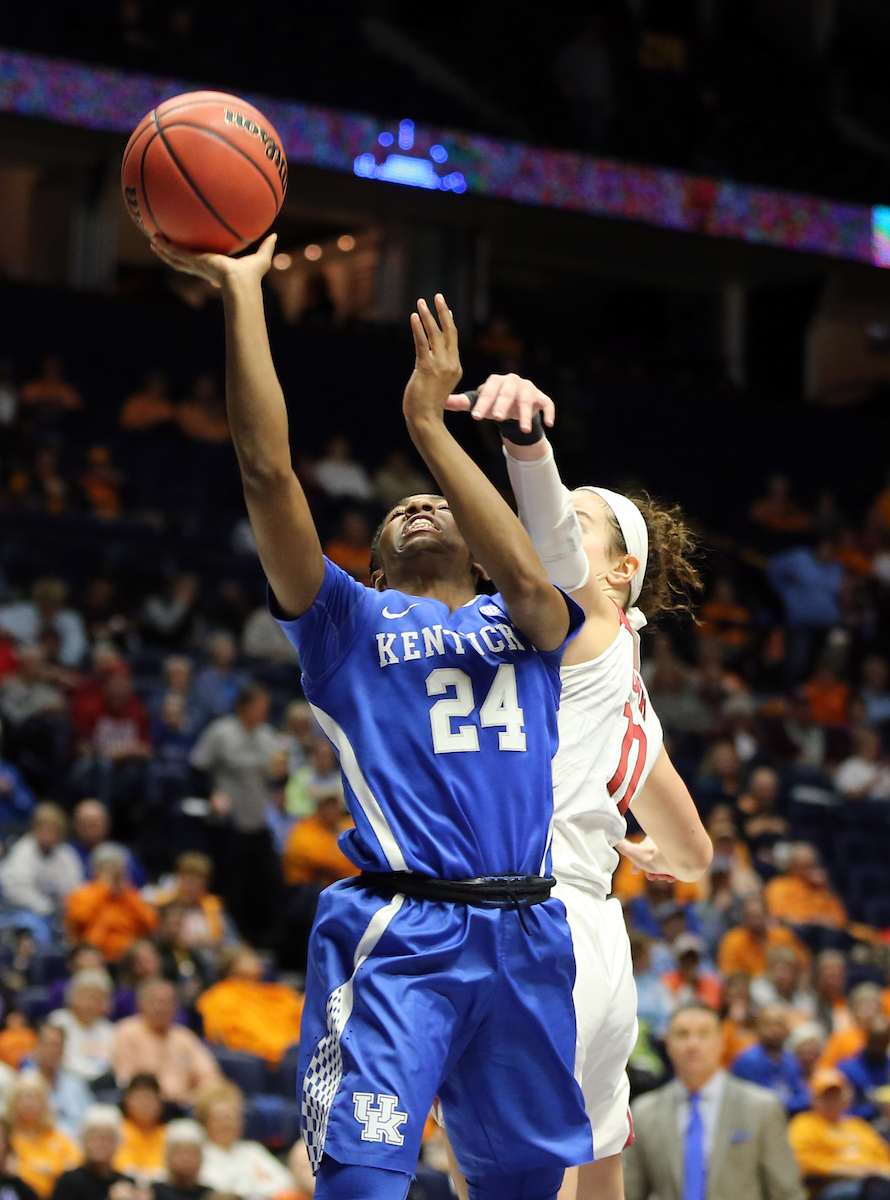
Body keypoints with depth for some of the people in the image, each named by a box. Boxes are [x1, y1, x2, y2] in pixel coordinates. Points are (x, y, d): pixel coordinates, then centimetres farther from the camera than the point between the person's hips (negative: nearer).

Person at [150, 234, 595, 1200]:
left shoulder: (524, 627, 19)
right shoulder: (349, 622, 13)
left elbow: (532, 580, -7)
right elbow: (269, 471, 1)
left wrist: (428, 423, -5)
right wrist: (241, 290, -3)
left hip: (524, 932, 3)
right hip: (399, 930, -3)